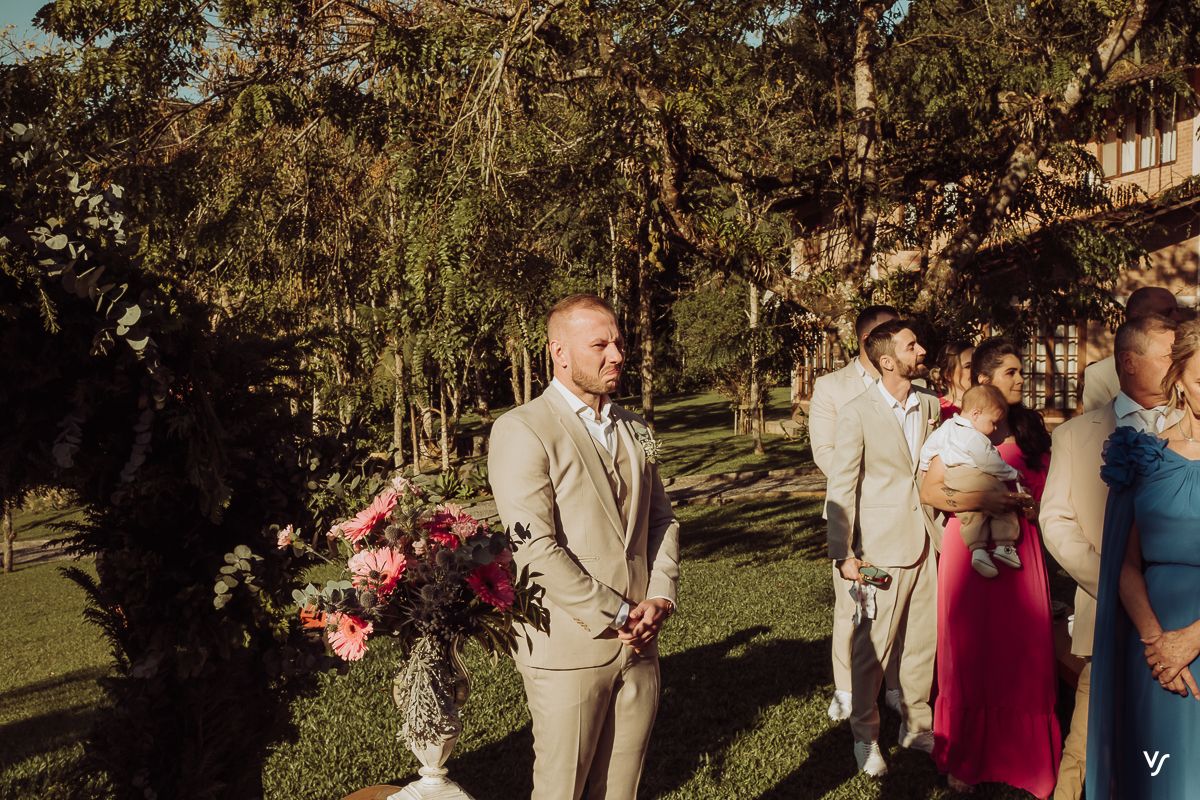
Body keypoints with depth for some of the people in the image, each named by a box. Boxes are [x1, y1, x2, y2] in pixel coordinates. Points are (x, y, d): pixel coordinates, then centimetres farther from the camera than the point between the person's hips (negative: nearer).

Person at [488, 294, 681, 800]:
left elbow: (661, 520, 14)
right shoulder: (521, 430, -12)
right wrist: (615, 617, -15)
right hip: (569, 650, -6)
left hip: (639, 644, 6)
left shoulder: (635, 430, 12)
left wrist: (660, 597, -3)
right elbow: (536, 549, -18)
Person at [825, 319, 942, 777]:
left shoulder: (930, 405, 7)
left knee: (924, 641, 12)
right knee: (872, 647, 3)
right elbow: (841, 488, -7)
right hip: (882, 547, -5)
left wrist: (945, 530, 9)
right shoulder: (858, 413, -9)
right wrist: (842, 554, -10)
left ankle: (916, 725, 30)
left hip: (928, 540, 5)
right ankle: (865, 735, 20)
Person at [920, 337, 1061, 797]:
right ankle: (963, 759, 21)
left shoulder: (1030, 428, 10)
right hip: (971, 549, -4)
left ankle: (1022, 755, 20)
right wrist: (978, 500, -22)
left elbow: (1044, 489, 20)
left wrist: (1033, 504, 1)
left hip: (1021, 551, 4)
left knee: (1023, 655, 3)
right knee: (971, 655, 5)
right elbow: (928, 489, -11)